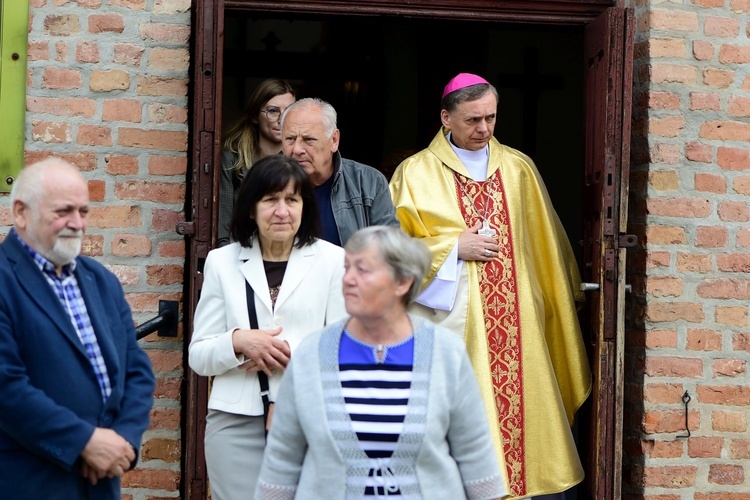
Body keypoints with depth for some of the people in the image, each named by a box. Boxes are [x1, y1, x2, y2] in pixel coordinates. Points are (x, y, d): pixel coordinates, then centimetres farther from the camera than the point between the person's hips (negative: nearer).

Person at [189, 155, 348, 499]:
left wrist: (291, 353, -14)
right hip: (237, 420, 1)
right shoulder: (222, 261, 9)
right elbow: (198, 357, 8)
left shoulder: (333, 260, 5)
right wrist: (239, 341, -12)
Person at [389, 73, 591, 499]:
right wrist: (453, 248, -8)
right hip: (453, 318, -2)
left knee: (517, 402, 0)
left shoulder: (518, 168, 11)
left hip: (514, 320, 3)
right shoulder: (417, 173, 4)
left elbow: (547, 245, 16)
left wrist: (559, 303, 13)